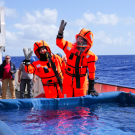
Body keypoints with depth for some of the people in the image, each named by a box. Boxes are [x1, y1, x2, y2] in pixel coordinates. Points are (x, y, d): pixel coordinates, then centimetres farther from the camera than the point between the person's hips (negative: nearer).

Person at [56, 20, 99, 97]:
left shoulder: (90, 56, -11)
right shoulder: (70, 48, -5)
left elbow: (91, 72, -6)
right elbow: (59, 42, 1)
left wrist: (91, 88, -4)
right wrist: (60, 32, -18)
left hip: (81, 83, -2)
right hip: (68, 80, 2)